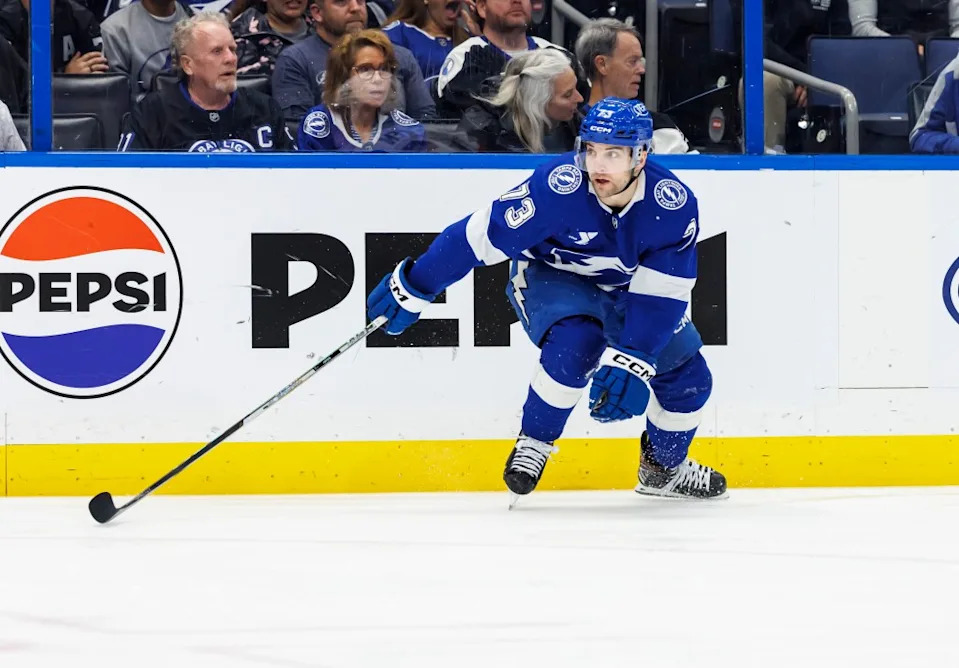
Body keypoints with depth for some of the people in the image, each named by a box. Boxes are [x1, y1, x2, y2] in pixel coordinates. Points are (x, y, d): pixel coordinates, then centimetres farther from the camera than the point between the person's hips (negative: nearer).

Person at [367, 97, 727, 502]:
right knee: (575, 341, -34)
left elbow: (660, 298, -24)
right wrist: (412, 289, -21)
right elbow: (480, 236, -26)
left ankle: (664, 469, 25)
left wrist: (630, 364, -33)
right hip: (550, 278, -4)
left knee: (688, 376, -1)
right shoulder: (557, 186, -34)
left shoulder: (676, 206, -26)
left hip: (624, 291, 4)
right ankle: (533, 444, -14)